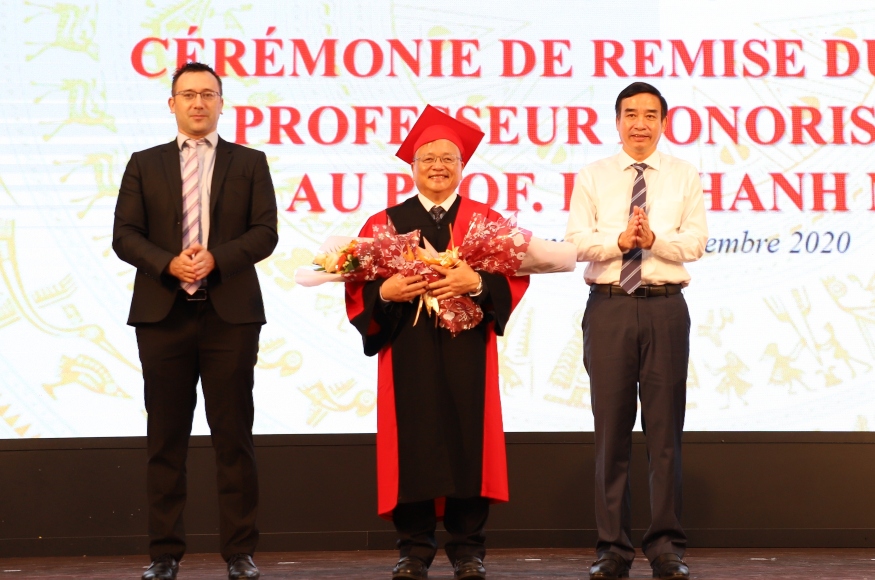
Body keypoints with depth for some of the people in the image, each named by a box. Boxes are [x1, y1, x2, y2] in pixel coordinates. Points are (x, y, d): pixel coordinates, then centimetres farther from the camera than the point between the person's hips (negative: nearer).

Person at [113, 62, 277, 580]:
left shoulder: (250, 163, 10)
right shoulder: (145, 165, 13)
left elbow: (265, 232, 1)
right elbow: (125, 235, 5)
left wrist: (216, 258, -15)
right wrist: (169, 263, -13)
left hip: (230, 313, -1)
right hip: (163, 313, 1)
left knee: (234, 435, 0)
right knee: (166, 437, 3)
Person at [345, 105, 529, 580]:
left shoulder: (487, 221, 10)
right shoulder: (385, 223, 10)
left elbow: (515, 278, -1)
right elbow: (358, 288, 3)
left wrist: (477, 284, -17)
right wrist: (385, 292, -17)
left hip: (467, 354, 0)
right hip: (407, 353, 0)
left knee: (467, 441, -2)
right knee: (412, 444, -2)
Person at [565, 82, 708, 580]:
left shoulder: (685, 177, 10)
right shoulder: (593, 177, 11)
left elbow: (695, 242, 2)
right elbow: (578, 240, 1)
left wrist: (653, 239, -14)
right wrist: (620, 241, -16)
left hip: (665, 307, 0)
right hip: (609, 307, 0)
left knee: (666, 430, 0)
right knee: (612, 430, 1)